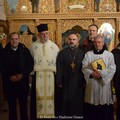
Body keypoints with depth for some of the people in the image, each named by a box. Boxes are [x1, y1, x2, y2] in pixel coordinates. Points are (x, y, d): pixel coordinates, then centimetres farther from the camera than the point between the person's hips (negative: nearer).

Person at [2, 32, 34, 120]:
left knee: (23, 104, 6)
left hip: (23, 82, 0)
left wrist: (22, 74, -11)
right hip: (9, 82, 1)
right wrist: (10, 76, -10)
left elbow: (31, 64, -2)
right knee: (11, 104, 9)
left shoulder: (25, 50, 1)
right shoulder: (5, 52, 2)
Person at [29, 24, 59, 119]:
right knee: (38, 98, 4)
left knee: (50, 97, 5)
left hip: (51, 76, 1)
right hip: (37, 76, 0)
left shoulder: (54, 46, 4)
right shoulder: (33, 46, 4)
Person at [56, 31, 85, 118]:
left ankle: (77, 115, 21)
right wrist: (59, 82, -7)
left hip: (78, 83, 1)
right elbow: (59, 69, -1)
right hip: (66, 82, 0)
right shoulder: (62, 53, 3)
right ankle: (65, 115, 18)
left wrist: (84, 82, -4)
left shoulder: (82, 53, 4)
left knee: (78, 102, 7)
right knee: (66, 102, 6)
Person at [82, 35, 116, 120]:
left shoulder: (109, 54, 5)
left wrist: (101, 73, -17)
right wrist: (91, 74, -16)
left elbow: (112, 68, -4)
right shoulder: (88, 54, 9)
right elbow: (84, 67, 1)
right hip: (92, 83, 1)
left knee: (104, 103, 0)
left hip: (104, 83, -1)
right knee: (91, 106, 3)